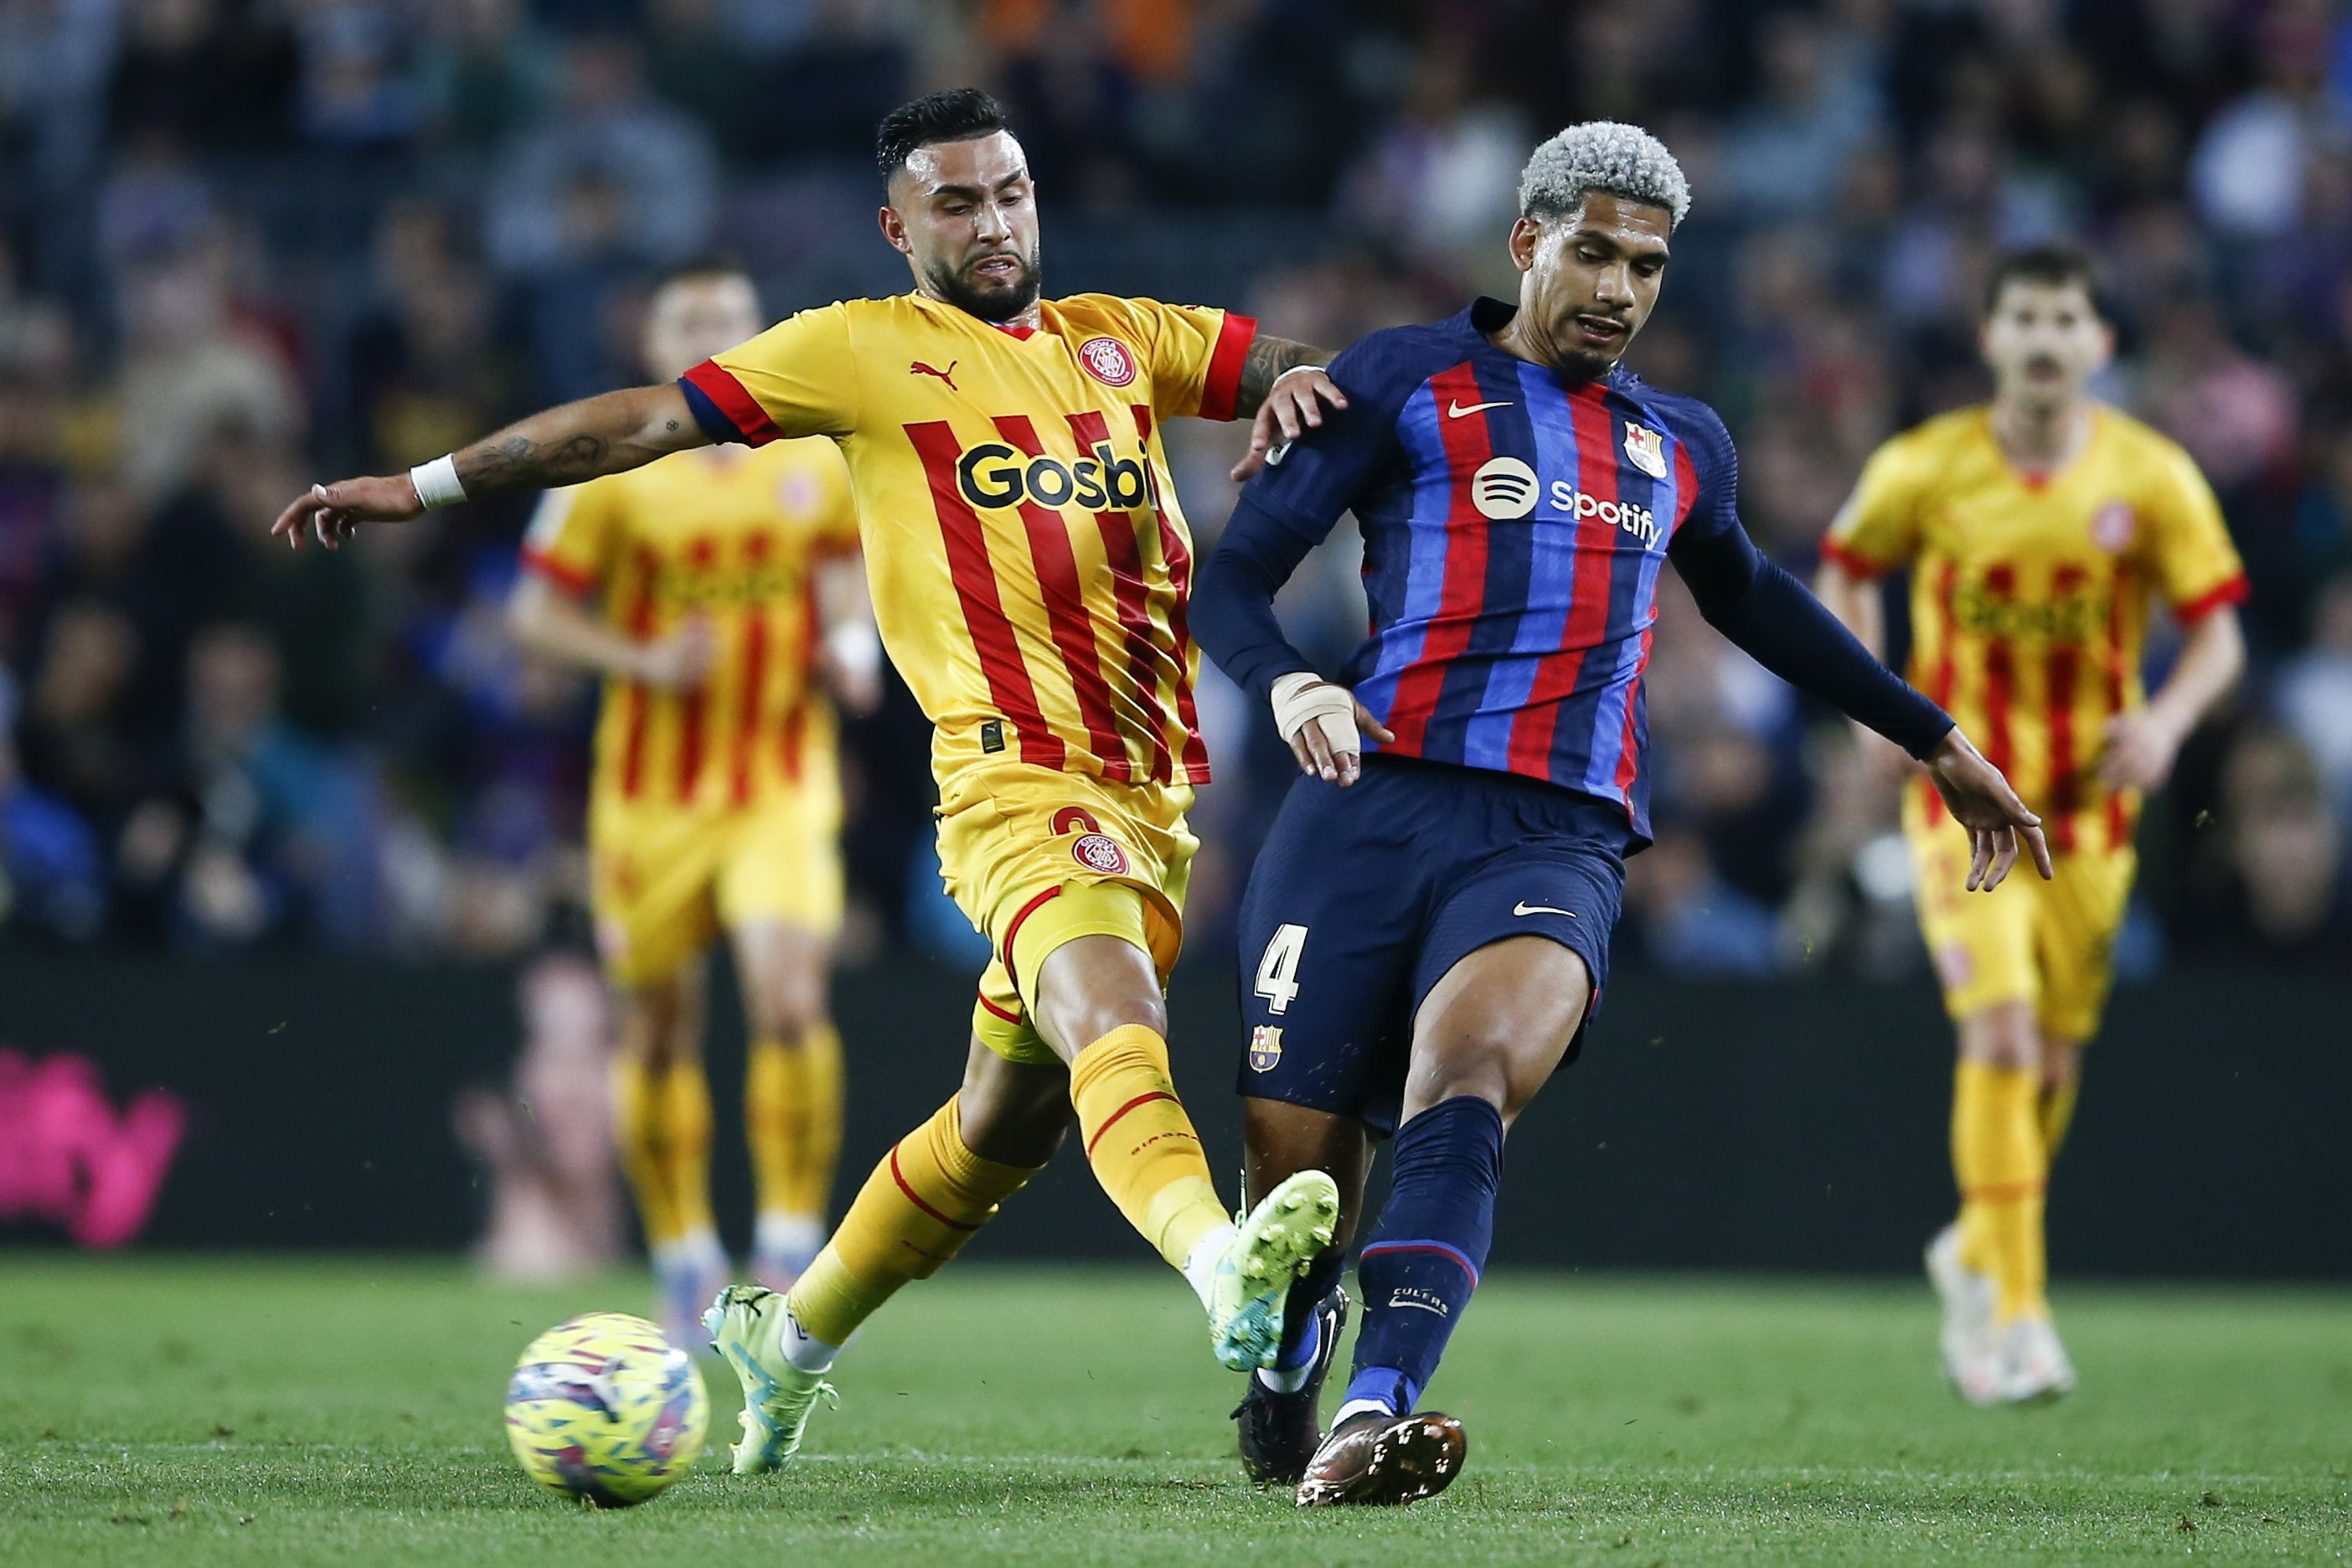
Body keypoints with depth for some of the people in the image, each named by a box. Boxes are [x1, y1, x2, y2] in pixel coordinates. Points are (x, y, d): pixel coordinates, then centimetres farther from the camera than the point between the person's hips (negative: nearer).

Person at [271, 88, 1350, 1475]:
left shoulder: (1122, 341, 19)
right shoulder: (868, 350, 6)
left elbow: (1309, 370, 20)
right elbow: (646, 421, 7)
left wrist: (1300, 381, -5)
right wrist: (422, 486, 6)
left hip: (1162, 796, 6)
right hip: (1021, 785, -6)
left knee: (1008, 1123, 13)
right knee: (1112, 1014, -32)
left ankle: (789, 1338, 32)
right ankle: (1224, 1267, -57)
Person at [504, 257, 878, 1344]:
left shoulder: (818, 459, 2)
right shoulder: (614, 471, -5)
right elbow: (535, 613, -3)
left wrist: (851, 648, -3)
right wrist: (644, 661, -18)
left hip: (782, 784, 0)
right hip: (652, 794, 0)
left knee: (790, 1000, -18)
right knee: (659, 1028, 6)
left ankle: (791, 1249, -10)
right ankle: (682, 1257, 24)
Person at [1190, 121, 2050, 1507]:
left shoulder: (1681, 445, 24)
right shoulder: (1406, 381, 9)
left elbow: (1754, 601, 43)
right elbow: (1236, 575, 4)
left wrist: (1935, 740, 48)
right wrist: (1286, 683, -18)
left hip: (1560, 839, 1)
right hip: (1374, 809, -1)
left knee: (1464, 1078, -31)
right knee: (1299, 1172, -5)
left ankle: (1372, 1423, -46)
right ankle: (1284, 1382, 29)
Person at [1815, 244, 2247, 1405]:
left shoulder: (2152, 477, -5)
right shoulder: (1925, 469, -7)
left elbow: (2218, 633, -1)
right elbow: (1846, 571, 11)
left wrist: (2167, 717, -21)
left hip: (2089, 804, 2)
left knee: (2056, 1059, 10)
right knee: (2001, 1034, -18)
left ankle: (1974, 1254, 37)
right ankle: (2013, 1314, -16)